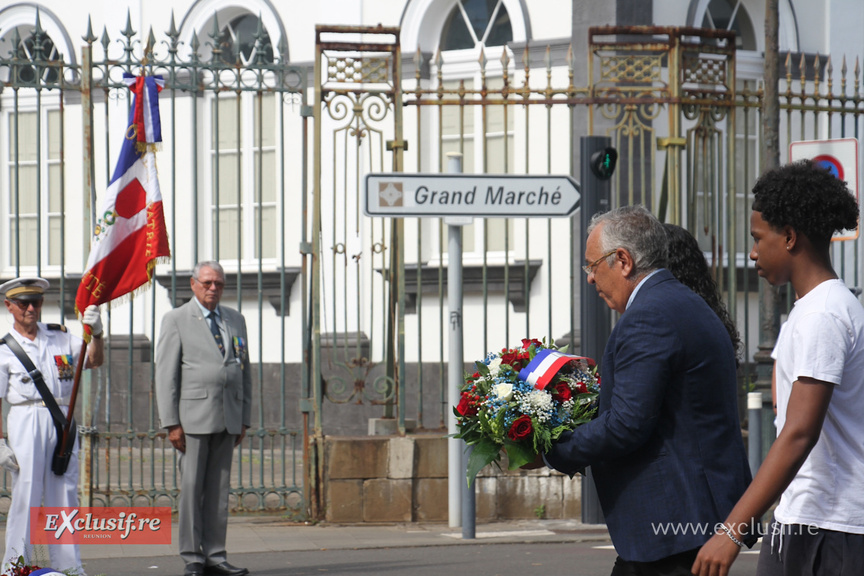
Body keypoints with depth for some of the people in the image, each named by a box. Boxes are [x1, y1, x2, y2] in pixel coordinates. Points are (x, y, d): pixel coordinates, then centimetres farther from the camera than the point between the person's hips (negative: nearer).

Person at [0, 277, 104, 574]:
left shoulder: (61, 337, 14)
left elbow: (95, 360, 3)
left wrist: (96, 333, -16)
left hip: (62, 422, 4)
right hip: (25, 422, -4)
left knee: (64, 494, 5)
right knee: (25, 494, -6)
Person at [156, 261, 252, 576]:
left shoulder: (235, 320, 16)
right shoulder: (176, 320, 2)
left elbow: (244, 371, 19)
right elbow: (166, 375, -3)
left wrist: (244, 419, 12)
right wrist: (171, 423, -10)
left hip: (228, 418, 4)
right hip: (193, 417, -4)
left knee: (219, 489, 5)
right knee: (191, 487, -4)